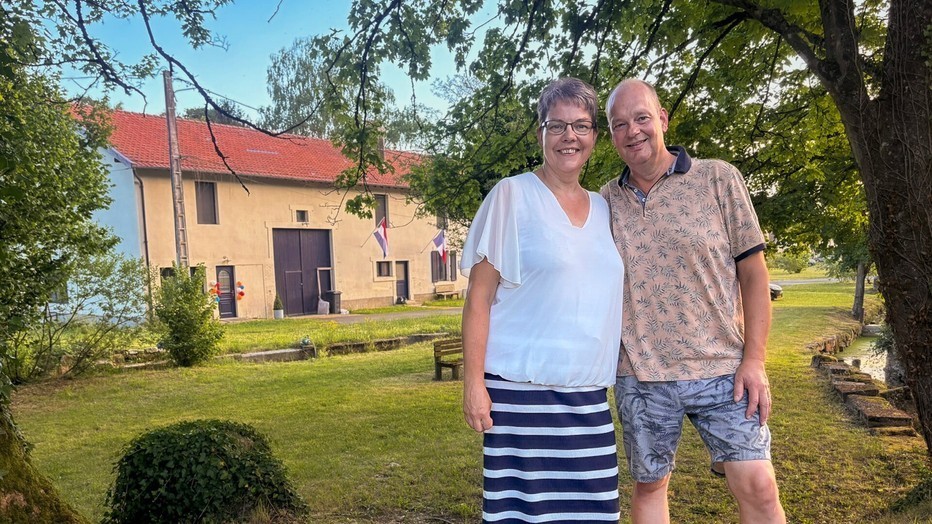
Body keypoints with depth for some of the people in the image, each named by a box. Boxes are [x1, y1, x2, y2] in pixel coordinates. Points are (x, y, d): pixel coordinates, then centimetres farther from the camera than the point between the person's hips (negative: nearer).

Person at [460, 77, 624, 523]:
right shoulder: (512, 195, -4)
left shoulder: (604, 209, 12)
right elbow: (479, 297, -6)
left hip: (590, 397, 5)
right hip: (521, 391, -5)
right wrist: (473, 383, -11)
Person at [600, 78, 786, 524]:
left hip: (720, 369, -2)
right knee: (649, 485, 14)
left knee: (758, 487, -2)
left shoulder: (718, 178, -2)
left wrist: (754, 359, -8)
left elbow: (753, 271, -2)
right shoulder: (606, 200, 5)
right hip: (638, 375, 2)